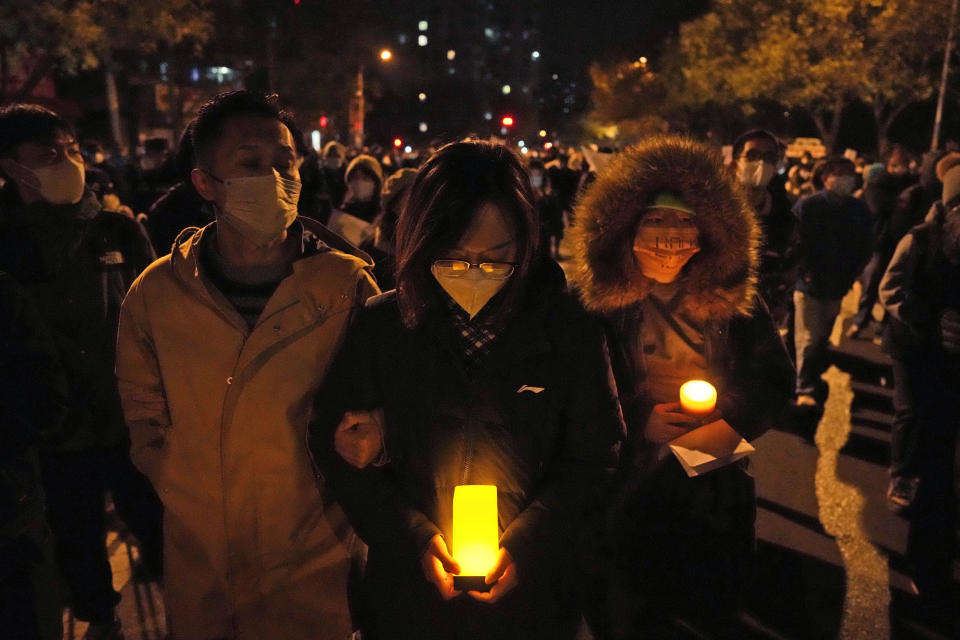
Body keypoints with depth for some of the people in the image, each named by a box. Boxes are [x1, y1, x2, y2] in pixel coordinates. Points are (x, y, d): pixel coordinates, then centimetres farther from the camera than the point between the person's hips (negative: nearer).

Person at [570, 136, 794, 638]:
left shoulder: (731, 298, -7)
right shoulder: (600, 303, -14)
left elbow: (774, 381, -1)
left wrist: (726, 418, -17)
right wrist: (639, 422, -23)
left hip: (716, 488, 2)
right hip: (627, 489, -2)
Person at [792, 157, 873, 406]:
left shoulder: (859, 210, 6)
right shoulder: (807, 205, -7)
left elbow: (866, 245, 15)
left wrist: (851, 274, 6)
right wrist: (803, 270, -13)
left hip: (837, 285, 4)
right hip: (810, 283, -4)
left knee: (823, 336, 15)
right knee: (808, 338, -6)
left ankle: (813, 378, 31)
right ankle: (806, 390, 0)